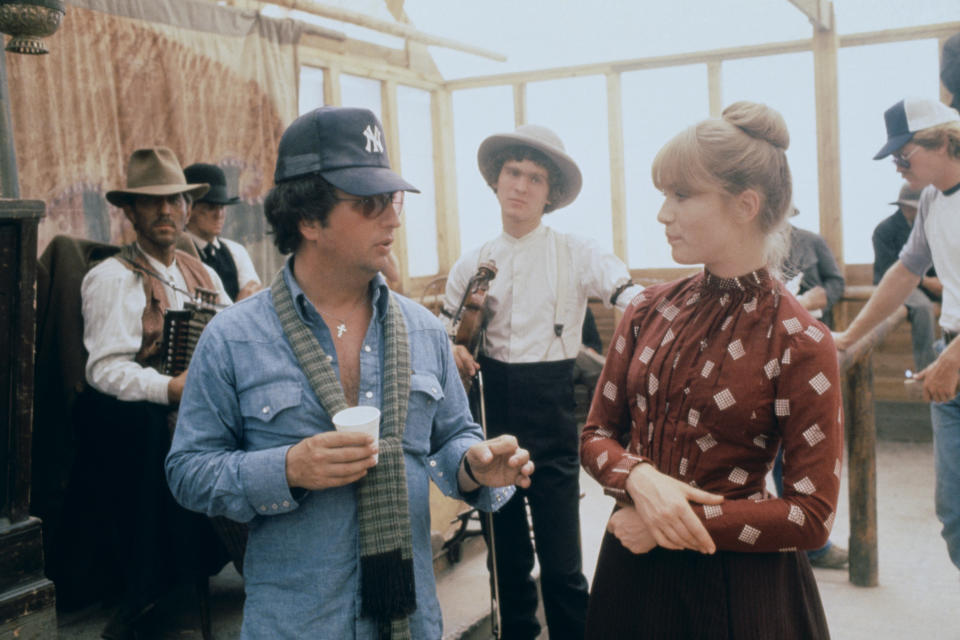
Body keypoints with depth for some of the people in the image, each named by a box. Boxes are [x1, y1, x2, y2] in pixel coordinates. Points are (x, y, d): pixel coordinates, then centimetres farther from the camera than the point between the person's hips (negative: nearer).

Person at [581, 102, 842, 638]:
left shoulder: (801, 344, -14)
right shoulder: (649, 311, -1)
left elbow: (813, 517, -13)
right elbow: (598, 434, 4)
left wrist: (691, 523, -17)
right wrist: (639, 477, -16)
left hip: (739, 585, -4)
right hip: (633, 572, 4)